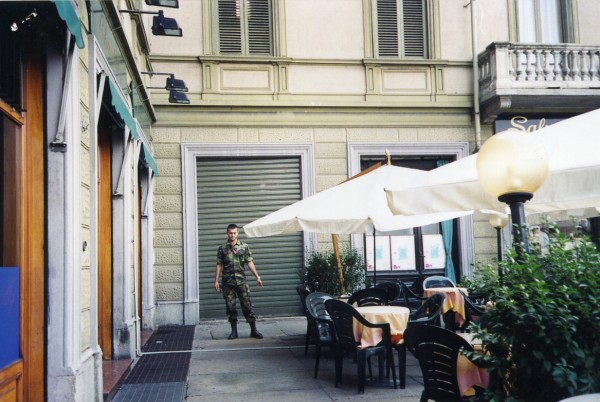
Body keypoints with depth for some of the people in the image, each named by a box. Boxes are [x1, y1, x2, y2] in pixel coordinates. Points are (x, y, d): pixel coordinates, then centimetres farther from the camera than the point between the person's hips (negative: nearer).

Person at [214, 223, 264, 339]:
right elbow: (219, 265, 6)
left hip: (241, 281, -1)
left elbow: (250, 263, 3)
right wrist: (216, 281, 1)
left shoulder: (244, 246, 3)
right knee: (230, 307, 5)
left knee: (247, 305, -2)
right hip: (227, 282, 1)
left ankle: (254, 330, 4)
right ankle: (234, 331, 14)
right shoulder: (222, 248, 4)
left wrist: (257, 277, -3)